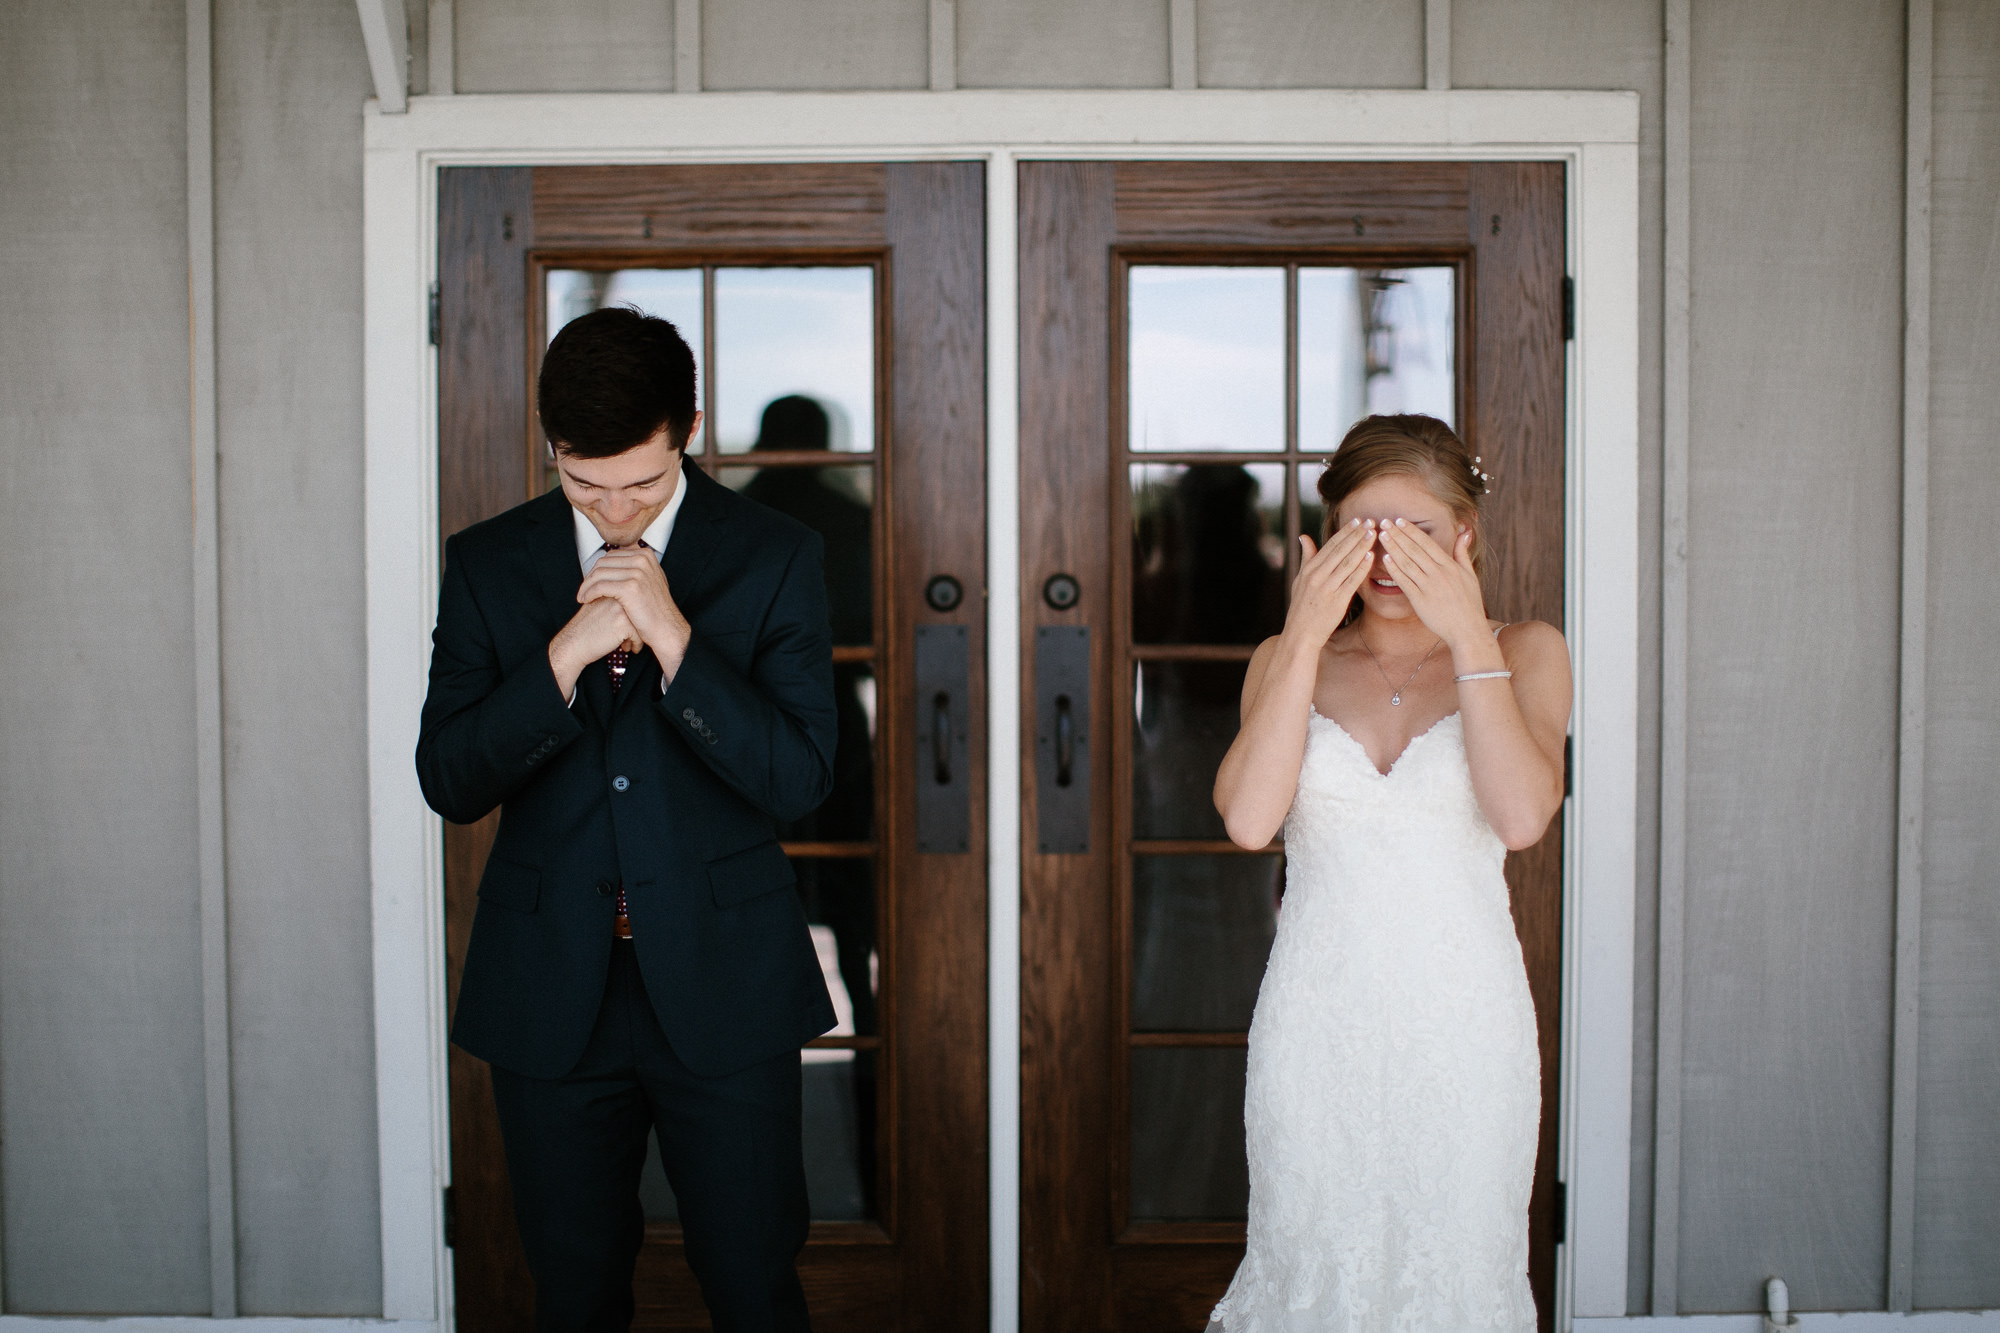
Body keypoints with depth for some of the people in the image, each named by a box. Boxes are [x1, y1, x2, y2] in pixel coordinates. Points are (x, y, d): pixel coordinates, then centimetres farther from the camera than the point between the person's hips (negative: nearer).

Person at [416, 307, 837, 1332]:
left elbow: (798, 780, -11)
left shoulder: (775, 557, -4)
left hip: (723, 989, -1)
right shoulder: (487, 563, 2)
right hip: (551, 995, 2)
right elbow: (449, 783, -4)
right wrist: (563, 657, -18)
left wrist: (674, 639, -21)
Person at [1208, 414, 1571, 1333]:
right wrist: (1304, 636, -12)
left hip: (1462, 1024, -1)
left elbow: (1522, 815, -15)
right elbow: (1247, 818, -12)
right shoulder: (1290, 660, 7)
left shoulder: (1525, 653, 3)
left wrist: (1469, 638, -15)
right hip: (1317, 1023, 1)